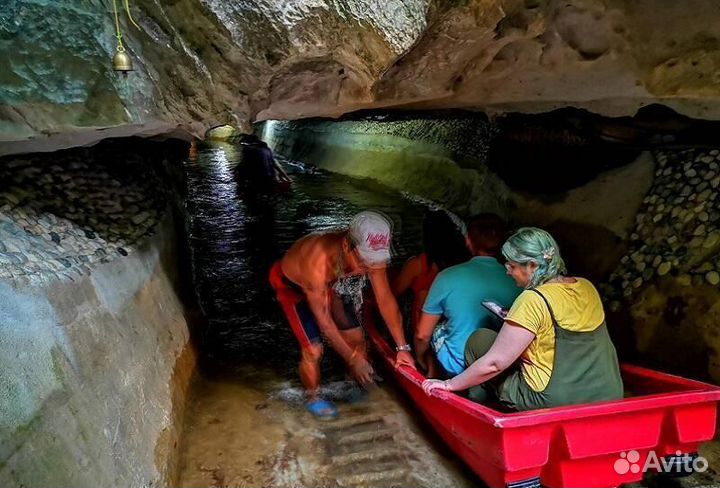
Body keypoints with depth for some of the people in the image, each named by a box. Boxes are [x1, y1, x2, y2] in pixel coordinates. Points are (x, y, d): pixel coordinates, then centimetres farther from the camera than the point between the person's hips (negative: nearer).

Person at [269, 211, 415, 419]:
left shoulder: (369, 253, -30)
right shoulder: (318, 260, -45)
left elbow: (386, 300, -19)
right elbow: (323, 319, -34)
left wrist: (402, 347, -17)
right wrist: (353, 359, -27)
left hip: (329, 282, 5)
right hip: (291, 283, -5)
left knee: (356, 337, 4)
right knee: (313, 349, -11)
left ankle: (362, 383, 32)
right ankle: (312, 398, 18)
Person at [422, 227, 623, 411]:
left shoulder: (533, 300, -18)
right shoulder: (587, 287, 4)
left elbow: (494, 363, -17)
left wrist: (451, 384, -4)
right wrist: (518, 322, 19)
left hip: (555, 404, -8)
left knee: (479, 340, 6)